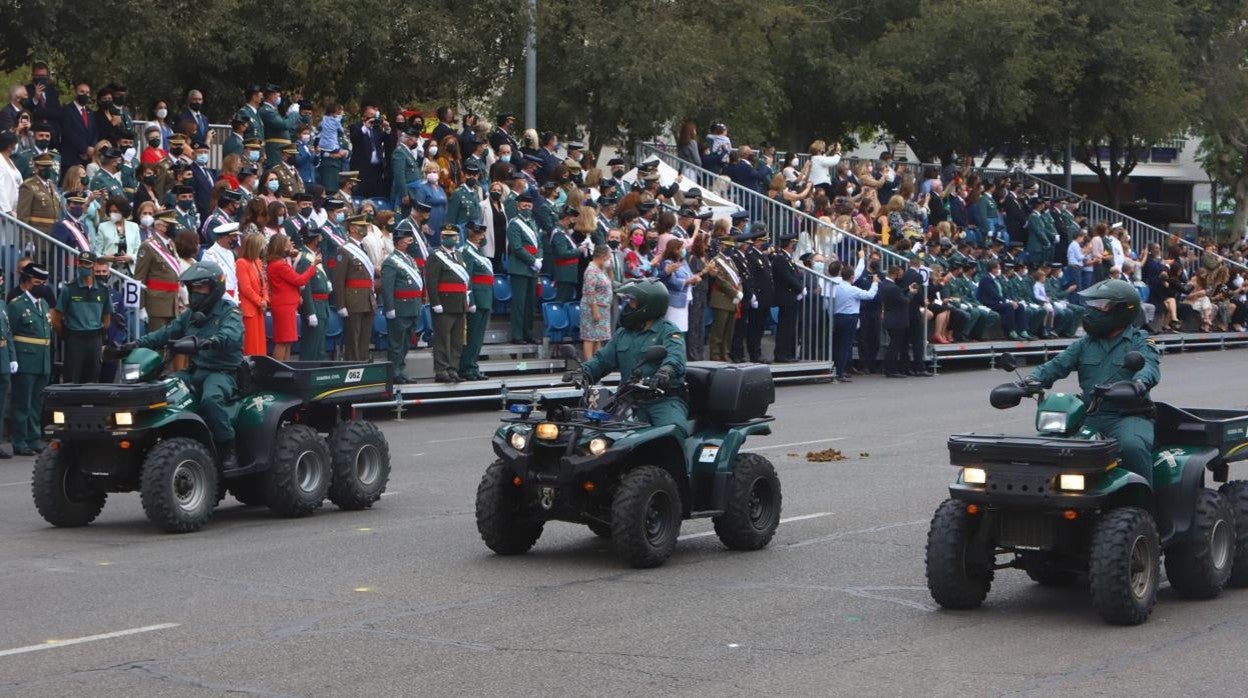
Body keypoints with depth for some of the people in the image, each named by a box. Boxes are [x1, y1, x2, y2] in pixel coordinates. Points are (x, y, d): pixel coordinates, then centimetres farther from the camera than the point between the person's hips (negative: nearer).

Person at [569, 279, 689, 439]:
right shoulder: (623, 333, 23)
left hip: (665, 400, -6)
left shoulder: (668, 332, 0)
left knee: (674, 430, -35)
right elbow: (603, 358, 19)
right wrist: (584, 372, -3)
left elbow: (675, 357, -19)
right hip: (631, 401, 6)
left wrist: (665, 372, -43)